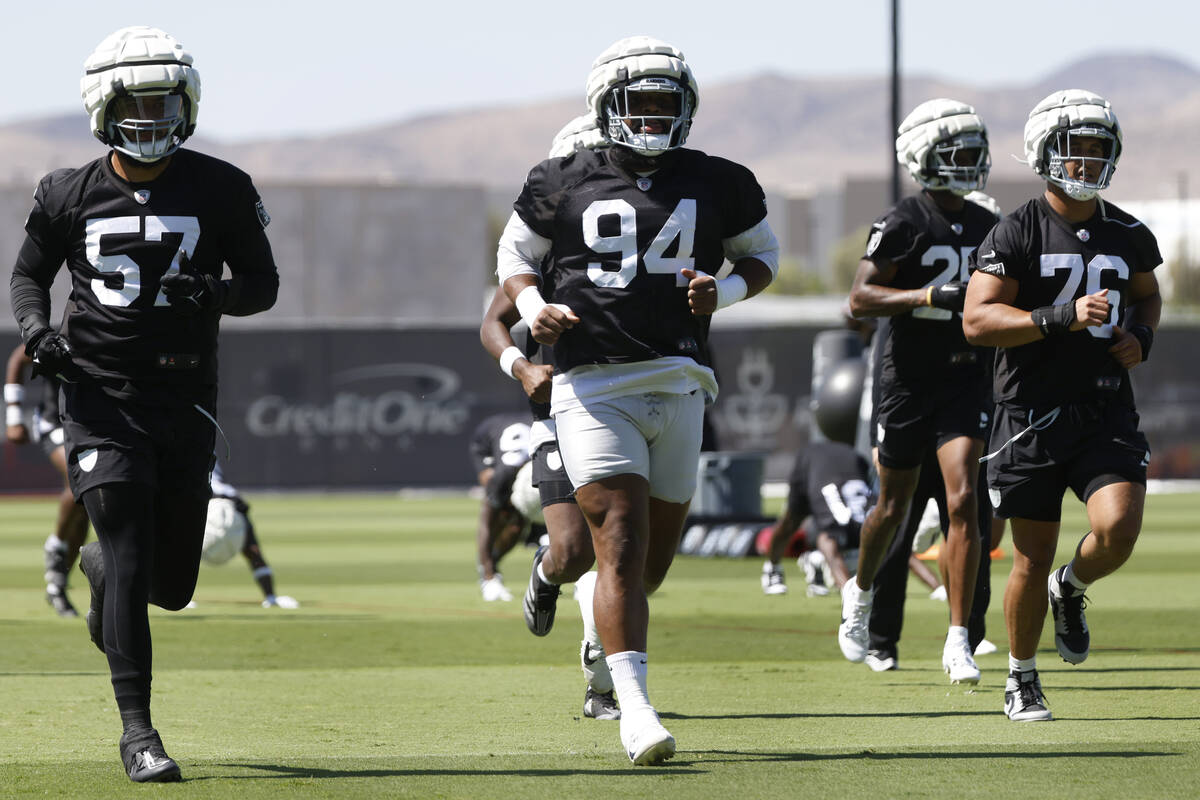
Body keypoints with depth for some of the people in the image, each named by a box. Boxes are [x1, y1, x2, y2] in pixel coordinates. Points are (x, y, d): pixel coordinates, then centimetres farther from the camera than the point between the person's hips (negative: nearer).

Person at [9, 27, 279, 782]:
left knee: (172, 584, 6)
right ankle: (137, 730, -7)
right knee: (131, 562, -13)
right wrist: (37, 331, -6)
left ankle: (101, 565, 43)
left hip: (184, 398, 1)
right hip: (101, 395, -1)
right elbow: (30, 273, 15)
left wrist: (216, 296, -17)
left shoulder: (220, 191, -1)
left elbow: (263, 282, 5)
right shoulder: (70, 195, 1)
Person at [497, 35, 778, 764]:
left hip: (678, 383, 3)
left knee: (656, 551, 11)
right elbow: (516, 257, 17)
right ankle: (635, 708, -20)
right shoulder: (564, 186, 5)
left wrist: (724, 292, -1)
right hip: (593, 387, -3)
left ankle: (610, 630, 45)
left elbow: (763, 254, 21)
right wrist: (534, 308, -4)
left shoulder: (718, 185, 9)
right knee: (622, 544, -15)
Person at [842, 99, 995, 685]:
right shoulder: (903, 223, -10)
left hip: (965, 378, 3)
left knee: (963, 500, -11)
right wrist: (931, 297, -25)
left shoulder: (986, 227, 9)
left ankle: (958, 642, -11)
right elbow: (860, 299, -16)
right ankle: (860, 592, 41)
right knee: (894, 505, 11)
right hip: (909, 378, -3)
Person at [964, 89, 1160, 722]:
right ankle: (1021, 680, 23)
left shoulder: (1128, 236, 9)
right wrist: (1063, 318, -22)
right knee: (1032, 560, 2)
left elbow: (1147, 294, 29)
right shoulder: (1016, 234, -6)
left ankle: (1070, 589, 17)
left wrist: (1141, 336, 6)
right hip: (1033, 413, -3)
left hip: (1106, 410, 3)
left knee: (1118, 529, -18)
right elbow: (977, 320, -13)